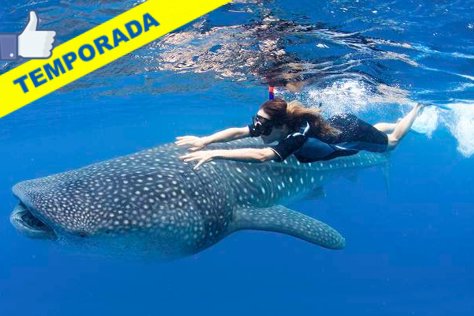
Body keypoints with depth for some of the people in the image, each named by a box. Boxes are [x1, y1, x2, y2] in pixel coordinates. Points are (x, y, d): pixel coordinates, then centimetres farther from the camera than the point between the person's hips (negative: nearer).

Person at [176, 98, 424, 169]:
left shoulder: (298, 136, -46)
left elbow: (262, 156, -59)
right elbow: (238, 131, -31)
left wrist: (215, 153, -63)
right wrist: (204, 141, -46)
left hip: (352, 132, -5)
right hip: (336, 122, 5)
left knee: (391, 141, 26)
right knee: (376, 130, 37)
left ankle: (417, 108, 46)